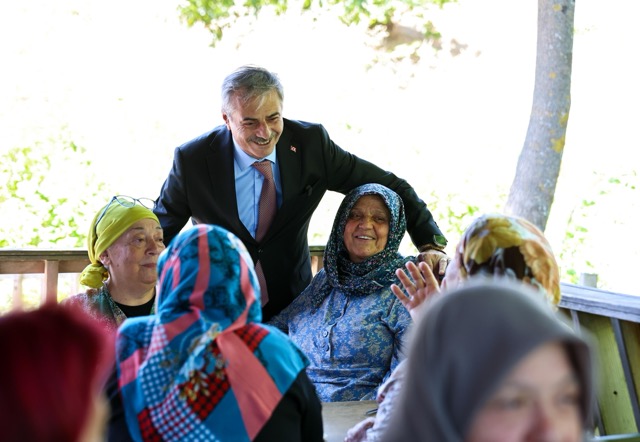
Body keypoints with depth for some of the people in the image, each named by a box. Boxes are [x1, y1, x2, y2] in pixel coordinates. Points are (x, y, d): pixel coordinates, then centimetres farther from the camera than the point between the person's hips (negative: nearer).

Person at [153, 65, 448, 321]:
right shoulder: (192, 160, -12)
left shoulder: (310, 142, -10)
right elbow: (158, 234, 2)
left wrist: (431, 244, -12)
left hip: (293, 307, 1)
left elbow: (391, 187, -2)